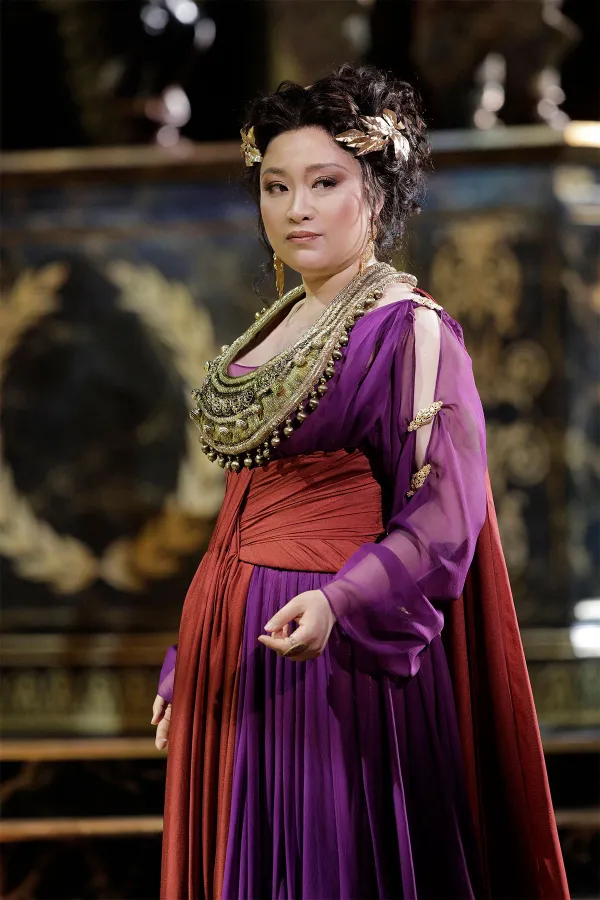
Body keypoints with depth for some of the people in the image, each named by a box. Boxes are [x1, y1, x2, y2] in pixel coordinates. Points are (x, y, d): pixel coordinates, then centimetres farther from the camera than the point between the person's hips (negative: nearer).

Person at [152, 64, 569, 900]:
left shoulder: (410, 329, -9)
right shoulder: (272, 328, 14)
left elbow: (444, 517, -17)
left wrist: (337, 604, -32)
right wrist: (184, 669, 18)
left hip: (328, 652, -8)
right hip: (233, 654, 8)